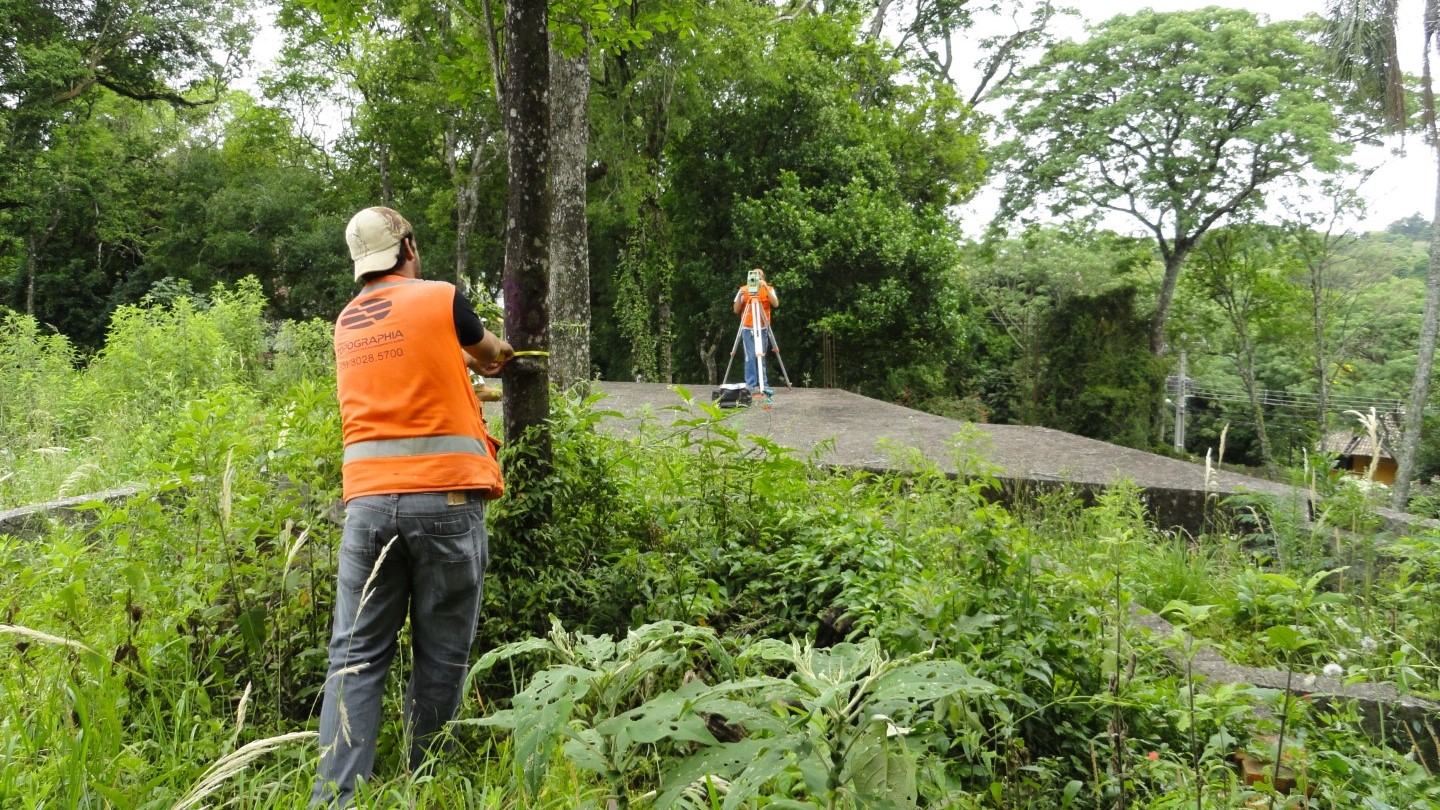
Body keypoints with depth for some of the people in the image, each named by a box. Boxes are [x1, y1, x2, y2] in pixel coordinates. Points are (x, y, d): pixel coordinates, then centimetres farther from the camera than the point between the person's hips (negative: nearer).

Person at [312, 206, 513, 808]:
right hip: (445, 497, -4)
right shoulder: (440, 299, 2)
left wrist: (469, 362, 50)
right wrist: (500, 351, 45)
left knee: (356, 656, 4)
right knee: (440, 657, 7)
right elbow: (486, 352, 22)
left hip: (368, 501, 4)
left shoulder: (347, 323, 17)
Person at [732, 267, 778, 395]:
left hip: (763, 328, 1)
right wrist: (740, 296, -14)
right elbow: (736, 310, 2)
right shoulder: (743, 289, 6)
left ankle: (762, 385, 4)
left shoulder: (768, 289, 6)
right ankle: (751, 385, -7)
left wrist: (766, 288, -19)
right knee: (750, 357, -8)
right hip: (747, 328, -1)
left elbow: (776, 304, -11)